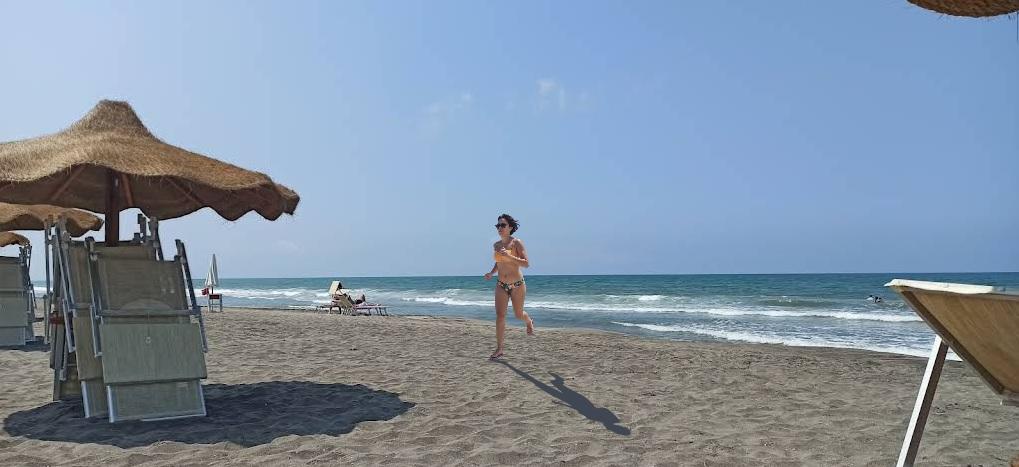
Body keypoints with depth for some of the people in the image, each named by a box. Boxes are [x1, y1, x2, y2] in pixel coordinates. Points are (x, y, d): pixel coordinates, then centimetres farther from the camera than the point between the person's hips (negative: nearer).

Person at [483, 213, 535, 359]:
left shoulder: (516, 243, -12)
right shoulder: (496, 245, 5)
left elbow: (526, 263, -18)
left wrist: (509, 256, -27)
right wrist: (491, 273, 2)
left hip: (517, 285, -4)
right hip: (501, 285, 4)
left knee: (518, 314, 11)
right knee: (500, 316, -4)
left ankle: (529, 322, 48)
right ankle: (499, 349, 2)